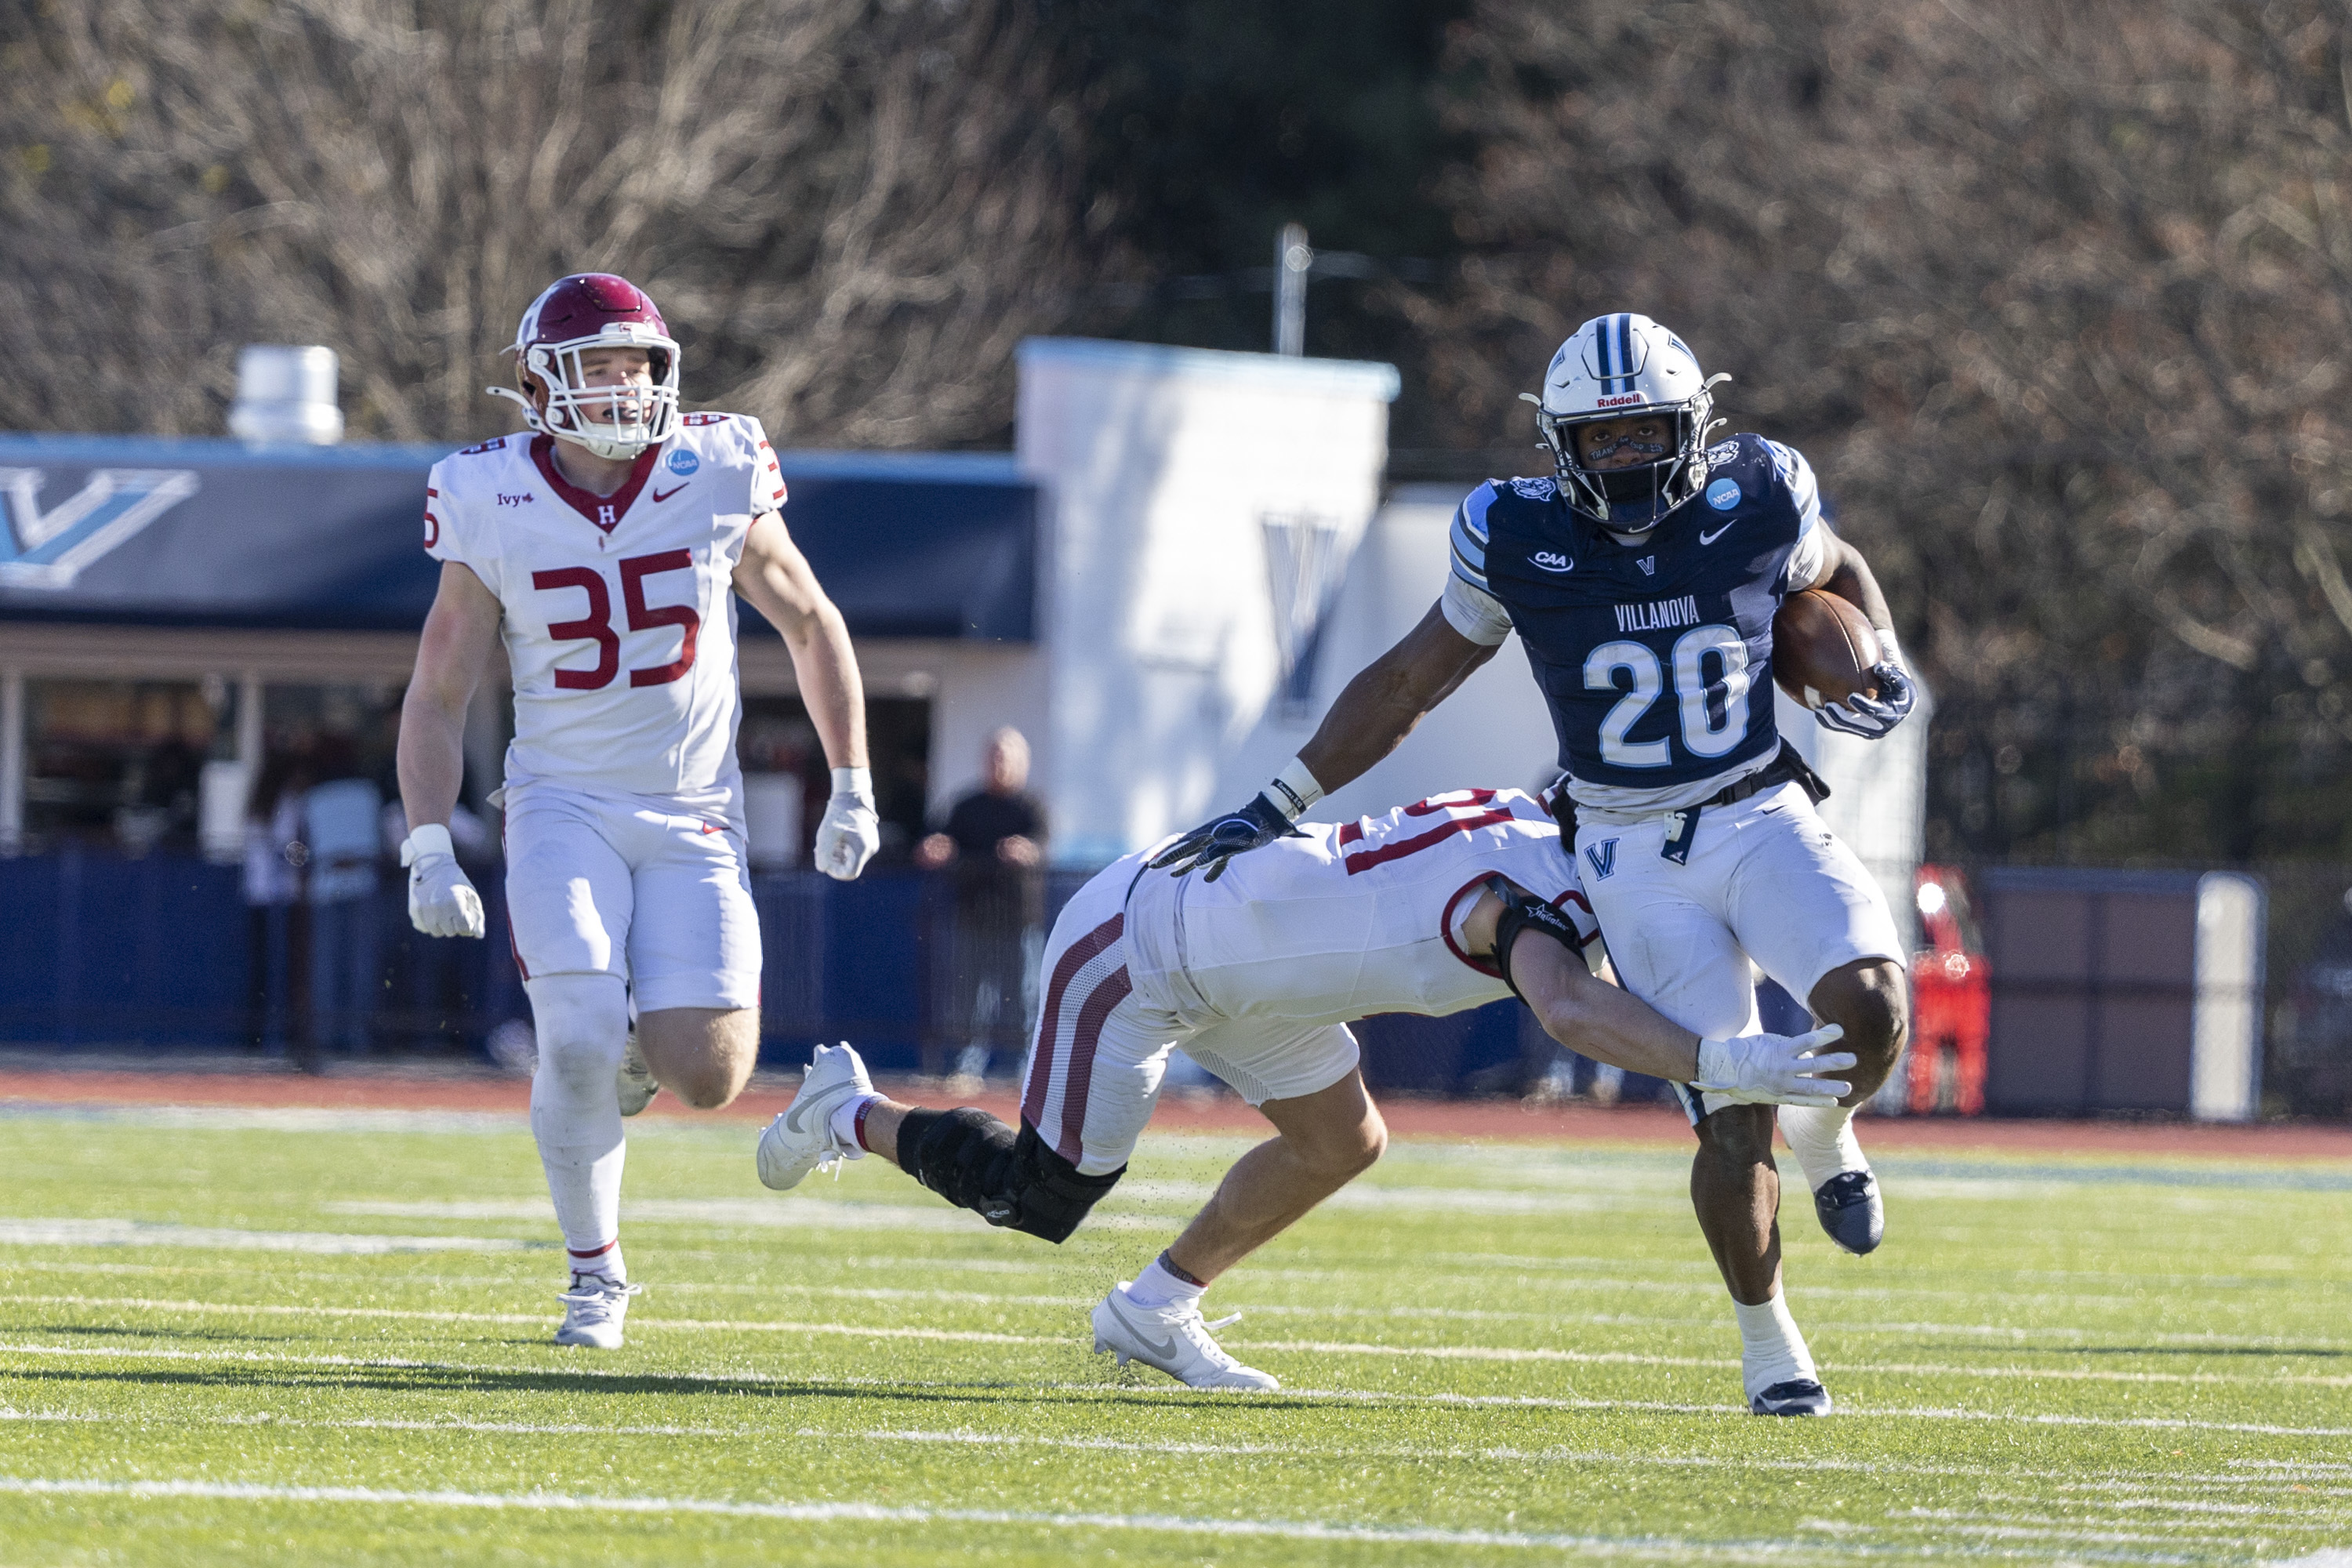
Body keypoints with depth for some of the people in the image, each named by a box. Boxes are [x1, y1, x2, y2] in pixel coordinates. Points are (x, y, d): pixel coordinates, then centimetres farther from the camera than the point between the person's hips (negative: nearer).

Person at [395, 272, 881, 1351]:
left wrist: (851, 790, 10)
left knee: (706, 1078, -11)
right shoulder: (494, 507, -7)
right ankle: (596, 1274, 2)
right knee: (577, 1045, -19)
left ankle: (648, 1047, 27)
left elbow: (811, 626, 9)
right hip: (563, 806, -1)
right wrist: (430, 852, -6)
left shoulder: (715, 477, -6)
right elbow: (438, 696, 2)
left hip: (692, 816, 1)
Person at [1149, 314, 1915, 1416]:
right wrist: (1277, 808, 9)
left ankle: (1825, 1137, 9)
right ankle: (1765, 1339, 12)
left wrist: (1880, 668, -2)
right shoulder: (1519, 541, -6)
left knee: (1870, 1010, -26)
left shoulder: (1756, 505, -4)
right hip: (1637, 859, -1)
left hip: (1765, 822, 1)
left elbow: (1837, 575, 20)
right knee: (1733, 1123, -11)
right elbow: (1405, 685, 7)